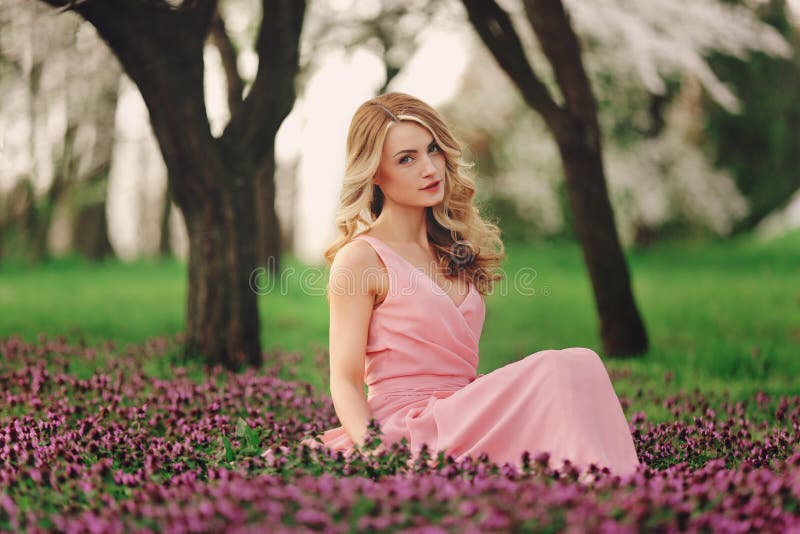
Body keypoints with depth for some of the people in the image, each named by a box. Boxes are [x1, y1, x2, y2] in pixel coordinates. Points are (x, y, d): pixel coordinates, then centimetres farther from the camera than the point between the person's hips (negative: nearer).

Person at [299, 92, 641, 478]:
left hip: (462, 423, 7)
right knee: (564, 370, -26)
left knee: (579, 362, -22)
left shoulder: (450, 250, 18)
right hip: (407, 436, -7)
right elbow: (345, 382, -7)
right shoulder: (361, 259, -3)